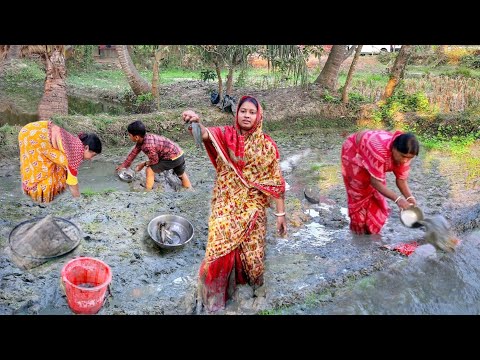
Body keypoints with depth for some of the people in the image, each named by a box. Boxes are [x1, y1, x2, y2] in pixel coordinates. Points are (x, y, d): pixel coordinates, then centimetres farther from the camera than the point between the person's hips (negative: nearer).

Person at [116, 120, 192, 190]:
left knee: (149, 170, -5)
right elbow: (134, 152, 13)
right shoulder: (141, 140, 0)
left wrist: (144, 164, 2)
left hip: (173, 158, -9)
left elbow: (154, 161, -14)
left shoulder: (148, 145, -27)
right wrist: (124, 165, 22)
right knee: (181, 174, 31)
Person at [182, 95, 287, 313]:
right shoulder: (226, 135, -3)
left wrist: (280, 213, -2)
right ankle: (216, 293, 26)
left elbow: (275, 181, -1)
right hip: (226, 206, 0)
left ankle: (249, 284, 39)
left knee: (251, 251, 9)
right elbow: (206, 134, -25)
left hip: (252, 208, 0)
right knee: (220, 251, 0)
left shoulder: (267, 145, -2)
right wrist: (195, 123, -48)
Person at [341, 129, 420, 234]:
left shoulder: (404, 153, -25)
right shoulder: (380, 150, -46)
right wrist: (397, 199, -44)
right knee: (361, 193, -2)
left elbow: (401, 180, -15)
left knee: (377, 194, 5)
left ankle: (371, 232, 22)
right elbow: (375, 182, -39)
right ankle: (360, 232, 16)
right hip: (354, 152, -6)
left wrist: (409, 197, -32)